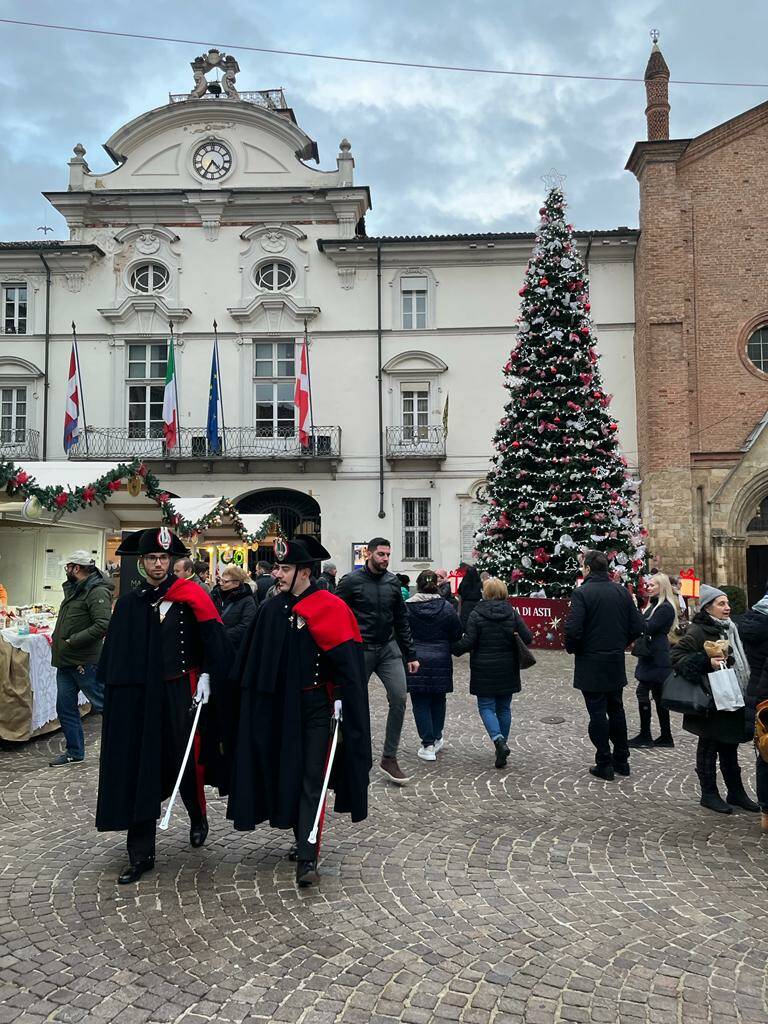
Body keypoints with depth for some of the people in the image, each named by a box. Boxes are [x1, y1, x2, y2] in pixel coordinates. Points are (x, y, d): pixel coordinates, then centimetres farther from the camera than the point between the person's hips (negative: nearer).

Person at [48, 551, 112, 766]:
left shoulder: (98, 592, -16)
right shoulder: (74, 589, 14)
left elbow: (103, 625, -27)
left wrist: (72, 641, -22)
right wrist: (57, 639, 10)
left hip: (84, 662, -9)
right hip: (65, 661, 9)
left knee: (103, 703, 0)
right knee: (65, 708, 13)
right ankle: (74, 752, 24)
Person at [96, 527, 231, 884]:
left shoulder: (189, 595, -4)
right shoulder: (128, 604, 4)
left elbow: (213, 640, -5)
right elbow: (114, 656, 7)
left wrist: (206, 677, -13)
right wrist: (117, 697, 4)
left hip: (181, 693, -2)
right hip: (139, 698, 3)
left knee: (186, 762, 6)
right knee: (139, 772, 4)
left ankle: (198, 818, 38)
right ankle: (141, 854, 15)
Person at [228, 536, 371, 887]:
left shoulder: (329, 608, -13)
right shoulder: (271, 609, 2)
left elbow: (347, 662, -14)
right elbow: (254, 663, 10)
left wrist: (340, 702, -19)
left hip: (316, 707, -5)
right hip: (282, 708, 5)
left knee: (311, 780, -3)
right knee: (288, 776, 14)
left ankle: (307, 859, 3)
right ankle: (303, 840, 31)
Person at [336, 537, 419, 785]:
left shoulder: (393, 582, 6)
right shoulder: (351, 581, -7)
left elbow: (401, 621, 11)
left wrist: (411, 655, 10)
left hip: (389, 649, 4)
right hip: (360, 651, -3)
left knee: (399, 698, -8)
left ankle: (389, 758, 4)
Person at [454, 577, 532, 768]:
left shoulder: (476, 614, -10)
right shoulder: (512, 613, 0)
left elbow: (468, 643, -13)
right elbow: (527, 637, -4)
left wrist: (454, 649, 4)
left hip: (484, 670, -3)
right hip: (507, 670, 4)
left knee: (486, 706, 3)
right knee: (504, 707, 15)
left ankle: (499, 740, -17)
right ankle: (502, 742, 21)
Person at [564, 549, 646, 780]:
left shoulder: (581, 593, -15)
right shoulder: (622, 592, 3)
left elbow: (573, 629, -22)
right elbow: (638, 626, 3)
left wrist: (571, 648, -3)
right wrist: (621, 644, 15)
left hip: (591, 664, -6)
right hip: (616, 663, 6)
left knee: (597, 713, 3)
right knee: (616, 710, 17)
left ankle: (604, 764, 10)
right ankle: (621, 761, 26)